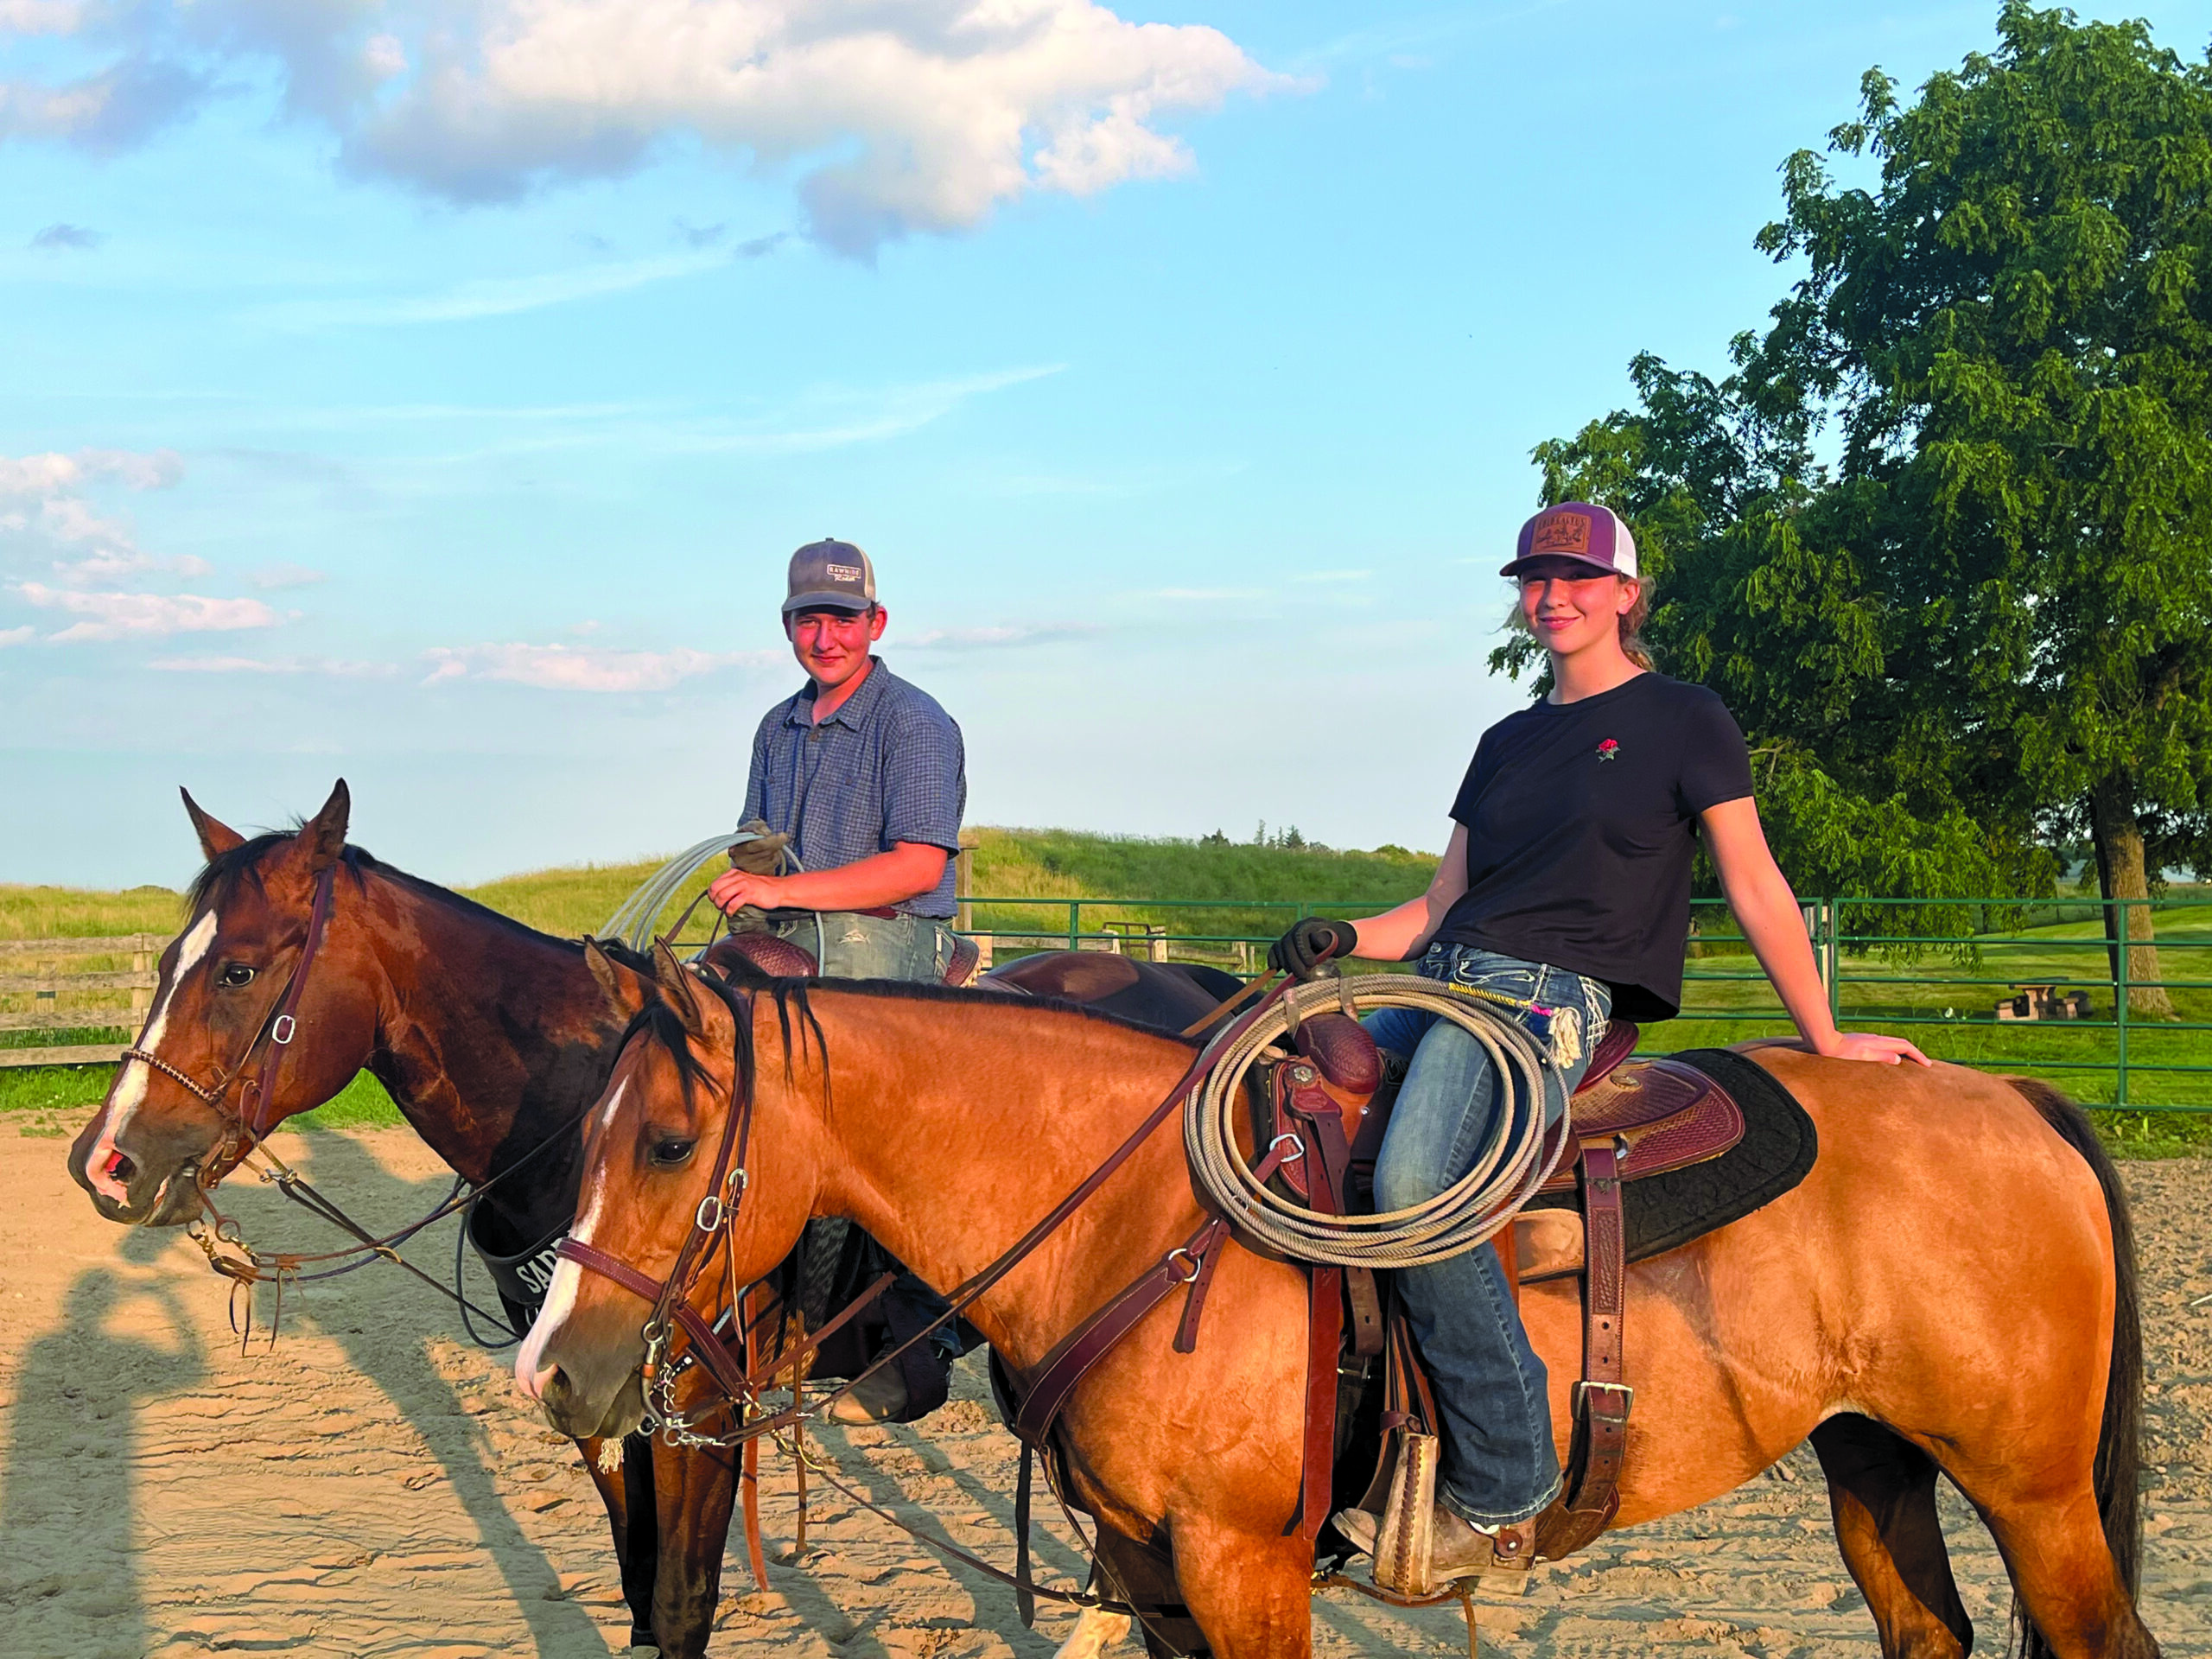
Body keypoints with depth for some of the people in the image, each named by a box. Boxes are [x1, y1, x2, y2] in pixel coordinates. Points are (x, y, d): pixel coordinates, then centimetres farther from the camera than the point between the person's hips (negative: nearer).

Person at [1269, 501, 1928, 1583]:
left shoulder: (1684, 722, 6)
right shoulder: (1507, 743, 23)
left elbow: (1754, 887, 6)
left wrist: (1826, 1040, 5)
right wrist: (1341, 940, 4)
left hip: (1550, 997, -8)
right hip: (1444, 986, 8)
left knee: (1415, 1182, -34)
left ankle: (1501, 1499, -27)